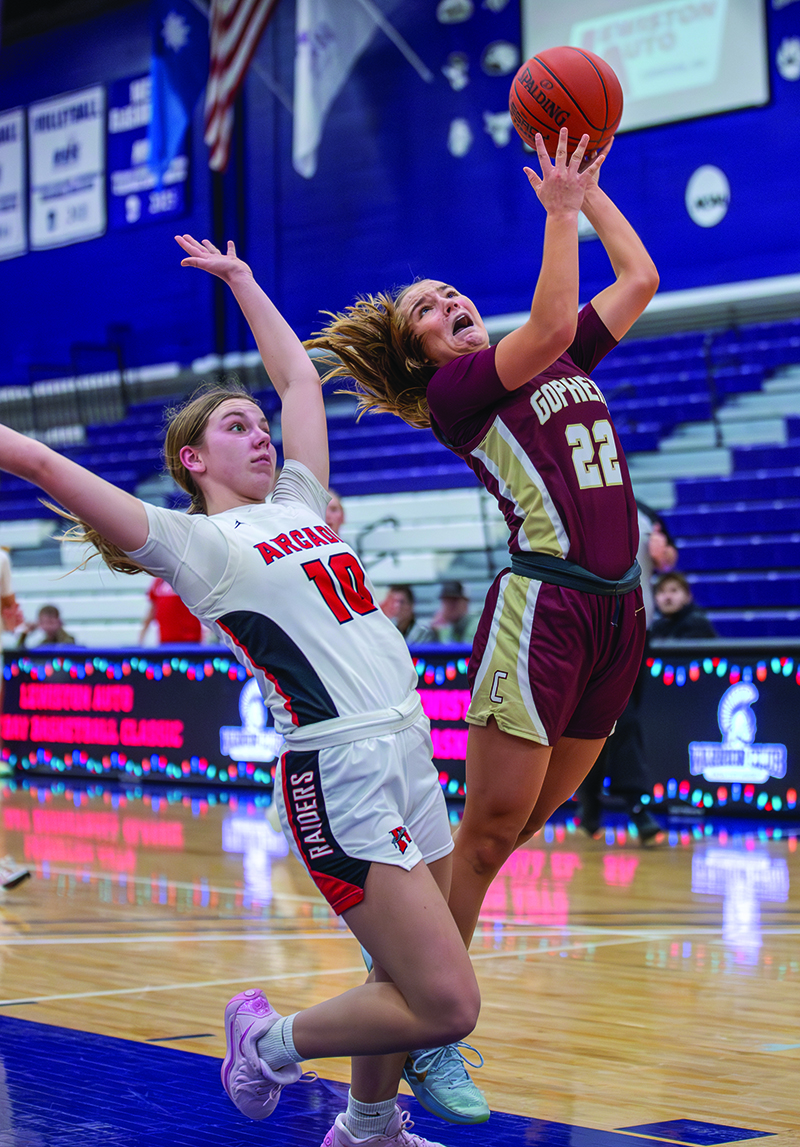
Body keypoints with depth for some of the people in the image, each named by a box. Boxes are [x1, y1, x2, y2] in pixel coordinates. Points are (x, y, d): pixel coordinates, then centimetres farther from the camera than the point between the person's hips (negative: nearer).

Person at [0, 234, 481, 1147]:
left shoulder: (297, 506, 17)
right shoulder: (194, 543, -2)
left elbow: (299, 379, 29)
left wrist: (240, 279, 34)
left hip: (408, 755, 8)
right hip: (339, 776, -7)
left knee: (409, 985, 13)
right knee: (445, 1006, -10)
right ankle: (272, 1040, 11)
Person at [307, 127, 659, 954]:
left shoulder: (563, 366, 18)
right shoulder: (452, 391, -3)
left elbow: (640, 279, 19)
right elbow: (551, 325, -18)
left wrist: (589, 188, 15)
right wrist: (562, 210, -11)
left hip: (618, 608, 7)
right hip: (543, 602, -7)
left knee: (532, 818, 11)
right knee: (490, 829, -6)